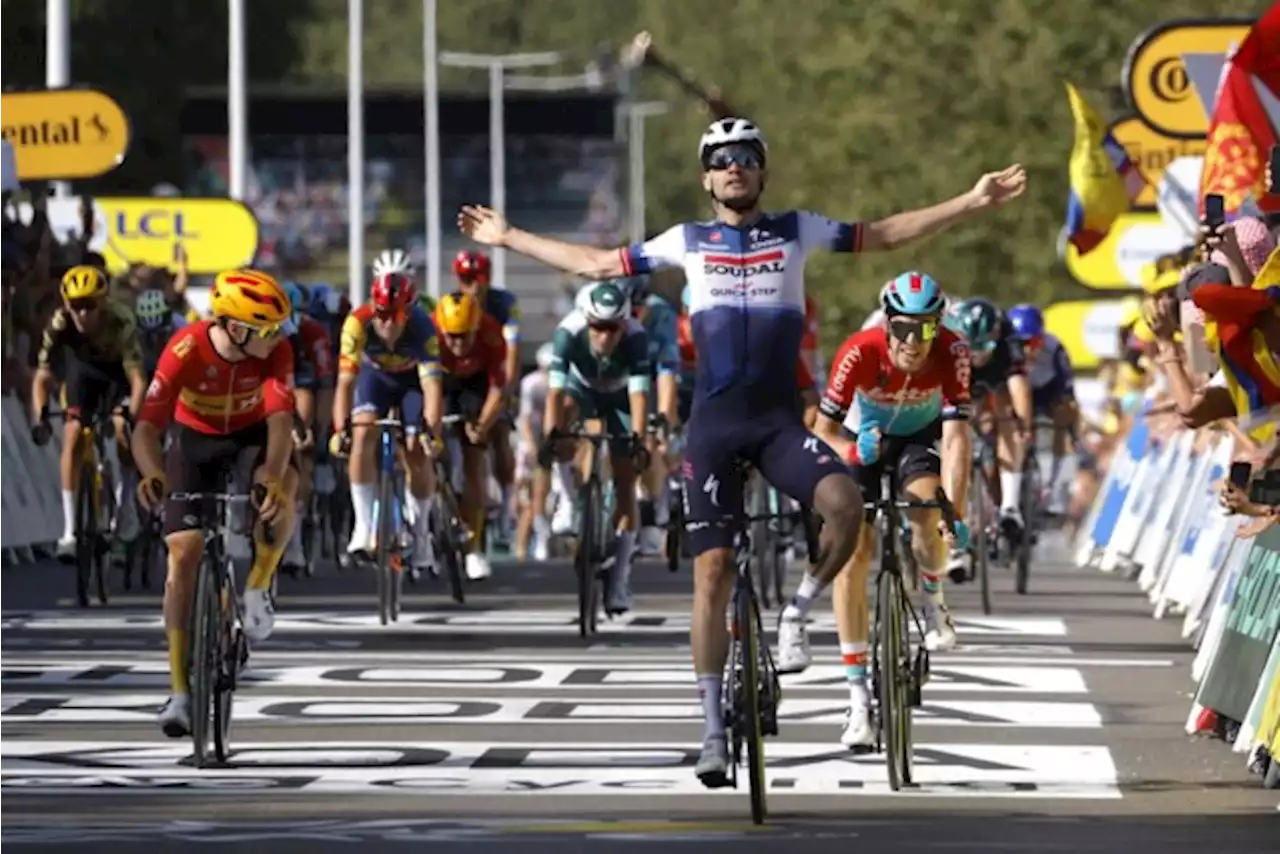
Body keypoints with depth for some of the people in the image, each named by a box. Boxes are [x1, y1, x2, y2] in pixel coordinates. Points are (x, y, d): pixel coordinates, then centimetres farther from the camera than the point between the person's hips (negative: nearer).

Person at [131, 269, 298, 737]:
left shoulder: (275, 350, -27)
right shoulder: (186, 349, -33)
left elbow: (280, 418, -37)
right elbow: (147, 425, -38)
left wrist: (274, 477, -56)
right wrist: (153, 474, -58)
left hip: (251, 435, 1)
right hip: (196, 439, -1)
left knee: (283, 488, -34)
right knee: (184, 553, -13)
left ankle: (258, 589, -7)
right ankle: (179, 691, -9)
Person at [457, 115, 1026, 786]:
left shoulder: (796, 231, 9)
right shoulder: (688, 242, 10)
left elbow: (884, 234, 12)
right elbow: (597, 264, 18)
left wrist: (972, 203, 6)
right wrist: (508, 239, 21)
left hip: (779, 420, 0)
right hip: (714, 426, 0)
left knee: (845, 503, -29)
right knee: (712, 568, -5)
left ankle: (796, 616, -3)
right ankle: (714, 729, 1)